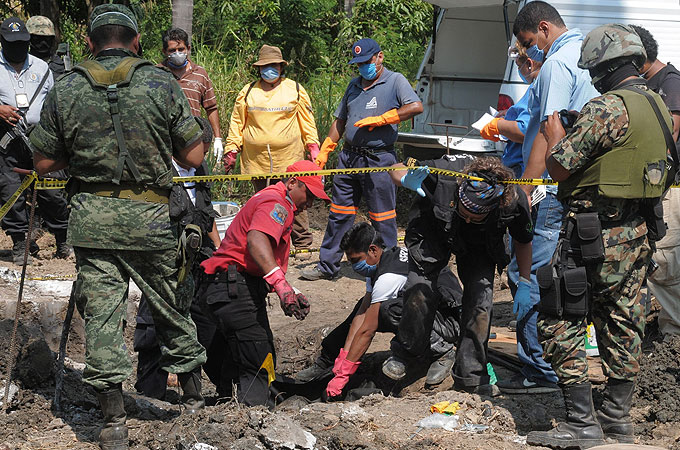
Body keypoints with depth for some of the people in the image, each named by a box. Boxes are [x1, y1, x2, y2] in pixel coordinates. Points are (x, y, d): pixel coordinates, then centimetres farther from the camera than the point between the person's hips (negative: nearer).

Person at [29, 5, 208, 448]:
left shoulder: (65, 91, -1)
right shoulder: (162, 84, -4)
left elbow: (44, 161, 4)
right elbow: (194, 156, -3)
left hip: (92, 216, 1)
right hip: (151, 216, 0)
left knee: (101, 311, 4)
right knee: (172, 307, 16)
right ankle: (194, 396, 32)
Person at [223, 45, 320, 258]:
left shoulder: (295, 90, 7)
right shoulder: (248, 92, 10)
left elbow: (307, 121, 10)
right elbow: (237, 124, 13)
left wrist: (314, 149, 4)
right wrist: (231, 151, 8)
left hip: (288, 158, -1)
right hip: (257, 159, 2)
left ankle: (302, 245, 9)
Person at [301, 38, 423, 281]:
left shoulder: (395, 81, -1)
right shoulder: (355, 85, 18)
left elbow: (416, 106, -17)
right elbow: (340, 121, 23)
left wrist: (380, 119, -17)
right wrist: (324, 151, 16)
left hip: (379, 158, -6)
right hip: (348, 157, 6)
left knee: (382, 218, -1)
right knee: (339, 213, 9)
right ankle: (327, 265, 16)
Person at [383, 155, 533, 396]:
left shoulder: (514, 202, -33)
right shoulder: (443, 174, -41)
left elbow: (523, 240, -11)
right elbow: (396, 168, -24)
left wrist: (524, 284, -9)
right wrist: (406, 180, -47)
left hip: (479, 245, 1)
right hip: (432, 229, -1)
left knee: (481, 299, -13)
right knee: (420, 288, -17)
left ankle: (470, 374, 1)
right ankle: (403, 353, 6)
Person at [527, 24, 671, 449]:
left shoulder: (608, 107, -18)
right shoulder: (659, 107, 10)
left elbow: (558, 167, -17)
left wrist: (554, 131, 2)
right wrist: (582, 131, 23)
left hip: (596, 234, -9)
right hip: (638, 233, 9)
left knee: (562, 323, -3)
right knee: (622, 325, 16)